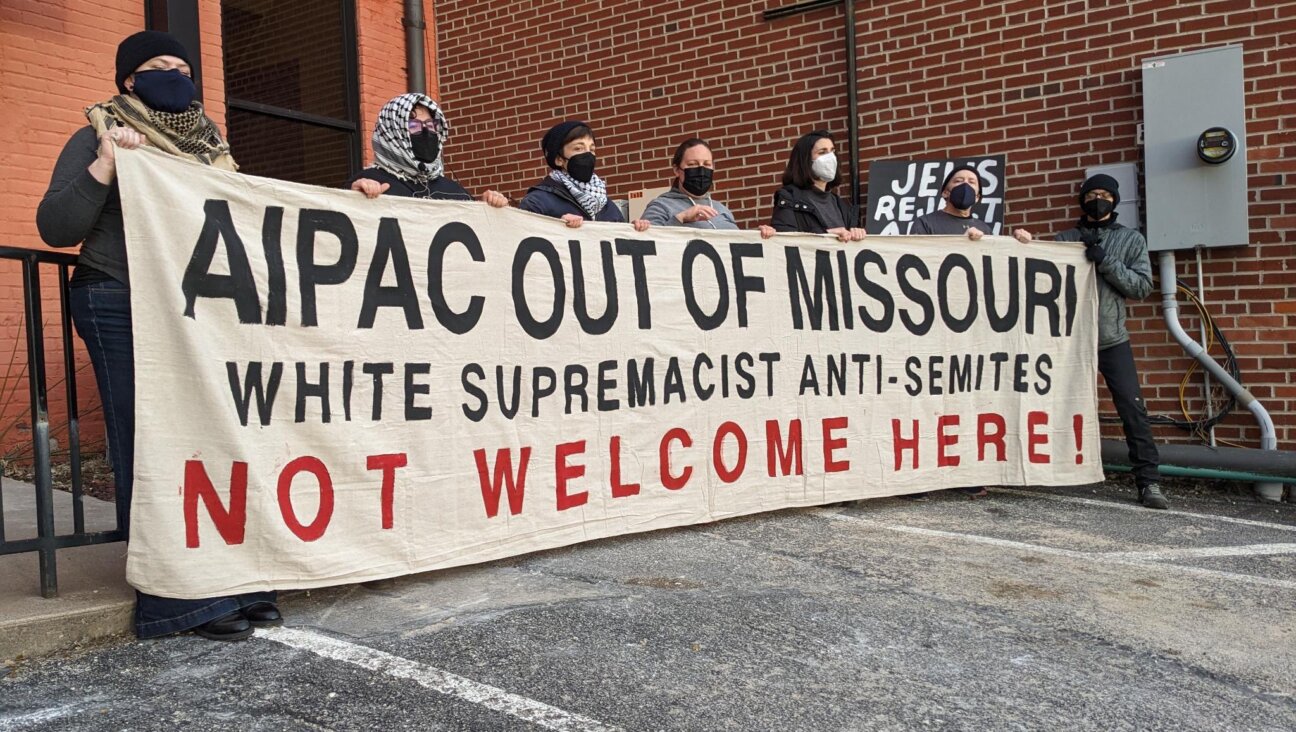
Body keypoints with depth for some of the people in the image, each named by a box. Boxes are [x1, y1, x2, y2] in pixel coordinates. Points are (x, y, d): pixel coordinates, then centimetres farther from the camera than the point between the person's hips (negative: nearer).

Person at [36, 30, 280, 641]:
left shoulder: (206, 146, 19)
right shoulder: (99, 138, 3)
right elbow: (55, 229, -4)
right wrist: (104, 166, -17)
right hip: (125, 312, -5)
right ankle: (185, 599, 0)